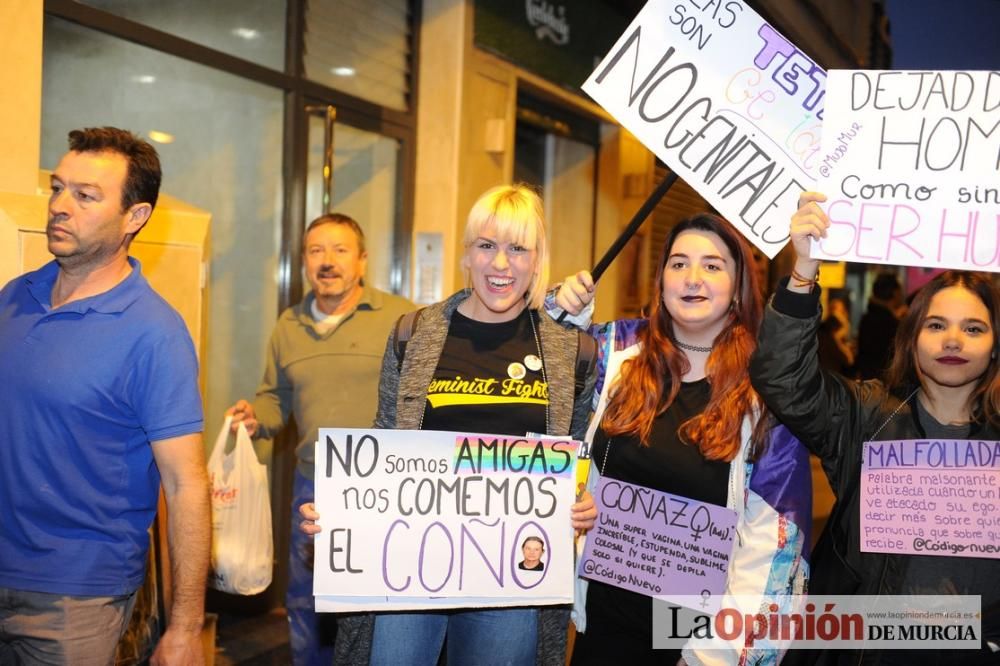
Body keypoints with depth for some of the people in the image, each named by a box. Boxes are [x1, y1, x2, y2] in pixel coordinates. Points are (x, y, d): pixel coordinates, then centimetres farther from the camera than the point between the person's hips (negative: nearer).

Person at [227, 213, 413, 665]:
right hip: (312, 487, 5)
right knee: (305, 604, 18)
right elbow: (276, 397, 18)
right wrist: (256, 419, -3)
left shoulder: (401, 318, -10)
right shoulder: (288, 325, 9)